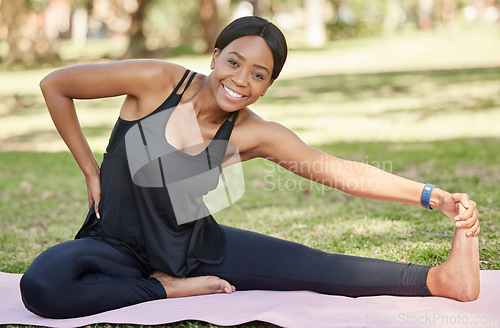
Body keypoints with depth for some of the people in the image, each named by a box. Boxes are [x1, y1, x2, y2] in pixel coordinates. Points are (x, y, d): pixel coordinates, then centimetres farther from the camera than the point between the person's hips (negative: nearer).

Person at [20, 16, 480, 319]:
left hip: (196, 246, 2)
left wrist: (433, 196, -25)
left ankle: (441, 279, -14)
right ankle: (167, 290, -20)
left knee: (314, 266, -12)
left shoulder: (253, 134, -11)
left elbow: (343, 172, -15)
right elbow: (55, 85, -8)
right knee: (42, 285, -34)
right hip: (118, 246, -2)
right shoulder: (155, 81, -18)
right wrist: (91, 171, -7)